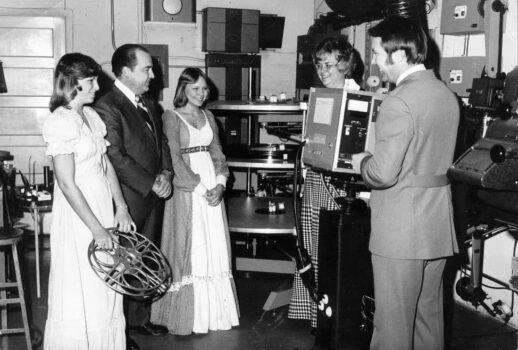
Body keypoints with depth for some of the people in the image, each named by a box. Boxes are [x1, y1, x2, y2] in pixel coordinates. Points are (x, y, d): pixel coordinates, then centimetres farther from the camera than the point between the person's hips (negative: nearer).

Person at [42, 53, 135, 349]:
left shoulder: (91, 115, 8)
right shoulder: (60, 122, -16)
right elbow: (67, 184, -19)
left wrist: (121, 207, 3)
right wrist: (97, 229, -18)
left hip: (104, 207, 8)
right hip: (78, 215, -8)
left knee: (107, 290, 16)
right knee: (81, 295, 4)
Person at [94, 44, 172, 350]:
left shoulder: (148, 104, 13)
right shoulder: (108, 107, -16)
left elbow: (162, 142, 18)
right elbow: (116, 158, -20)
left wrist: (166, 174, 0)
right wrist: (152, 184, -16)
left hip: (153, 198, 8)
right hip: (128, 201, -8)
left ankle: (140, 318, 31)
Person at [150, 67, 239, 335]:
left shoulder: (208, 116, 15)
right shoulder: (171, 117, -4)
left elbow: (217, 153, 12)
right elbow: (175, 157, -11)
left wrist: (220, 183, -5)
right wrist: (199, 188, -16)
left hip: (212, 186, 6)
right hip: (187, 189, -6)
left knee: (214, 247, 6)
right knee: (190, 248, -2)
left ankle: (212, 311, 16)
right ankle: (187, 315, 7)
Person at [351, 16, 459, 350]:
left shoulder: (399, 102, -19)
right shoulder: (447, 94, 9)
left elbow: (383, 173, -23)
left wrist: (362, 162, -3)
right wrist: (375, 156, 20)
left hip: (401, 229, -8)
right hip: (438, 225, 8)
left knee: (393, 322, 3)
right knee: (429, 315, 18)